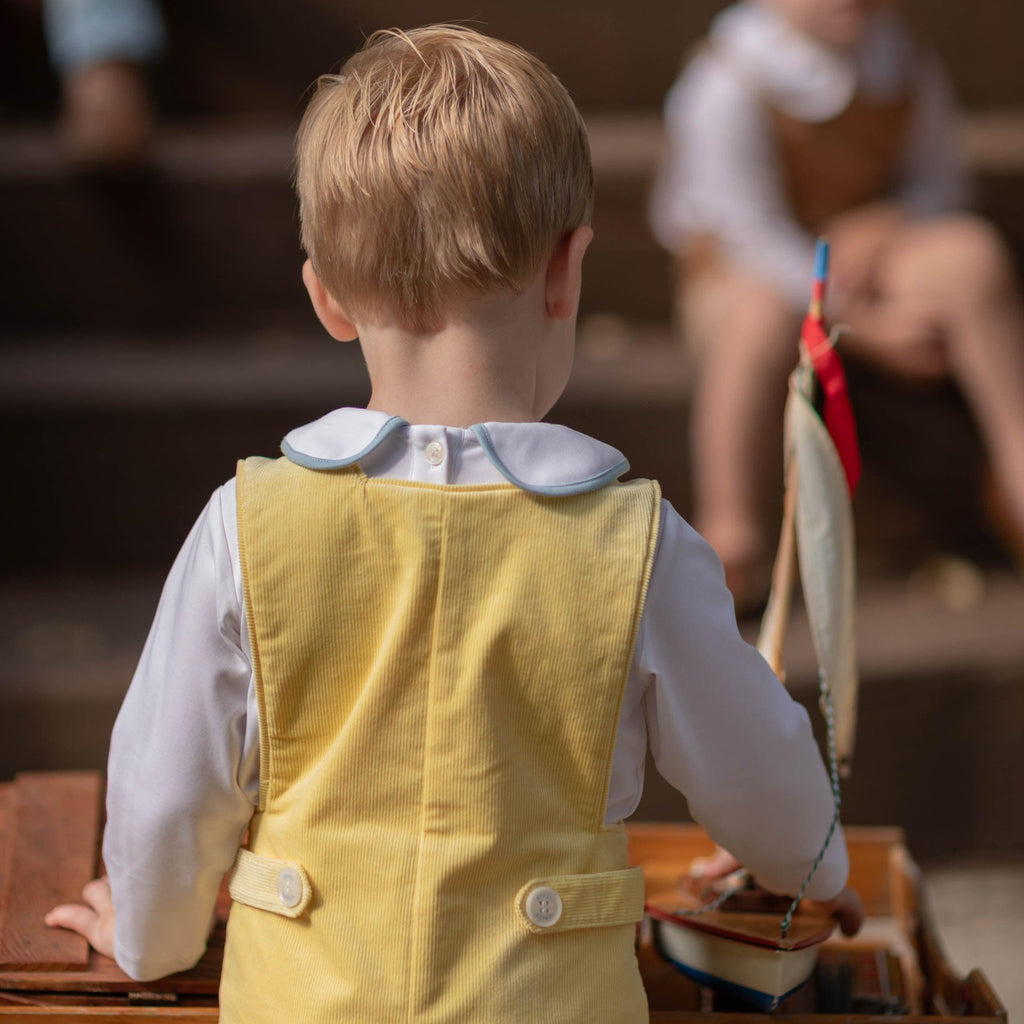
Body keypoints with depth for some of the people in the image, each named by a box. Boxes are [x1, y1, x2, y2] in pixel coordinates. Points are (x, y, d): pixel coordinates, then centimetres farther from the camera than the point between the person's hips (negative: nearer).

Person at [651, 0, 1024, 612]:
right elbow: (753, 232, -19)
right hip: (745, 266, -4)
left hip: (864, 252, 4)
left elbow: (940, 180, 11)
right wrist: (865, 325, -23)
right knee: (759, 317, -41)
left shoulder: (910, 67, 0)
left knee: (972, 252, -26)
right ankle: (732, 531, -33)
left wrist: (881, 226, -14)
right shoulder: (726, 85, -17)